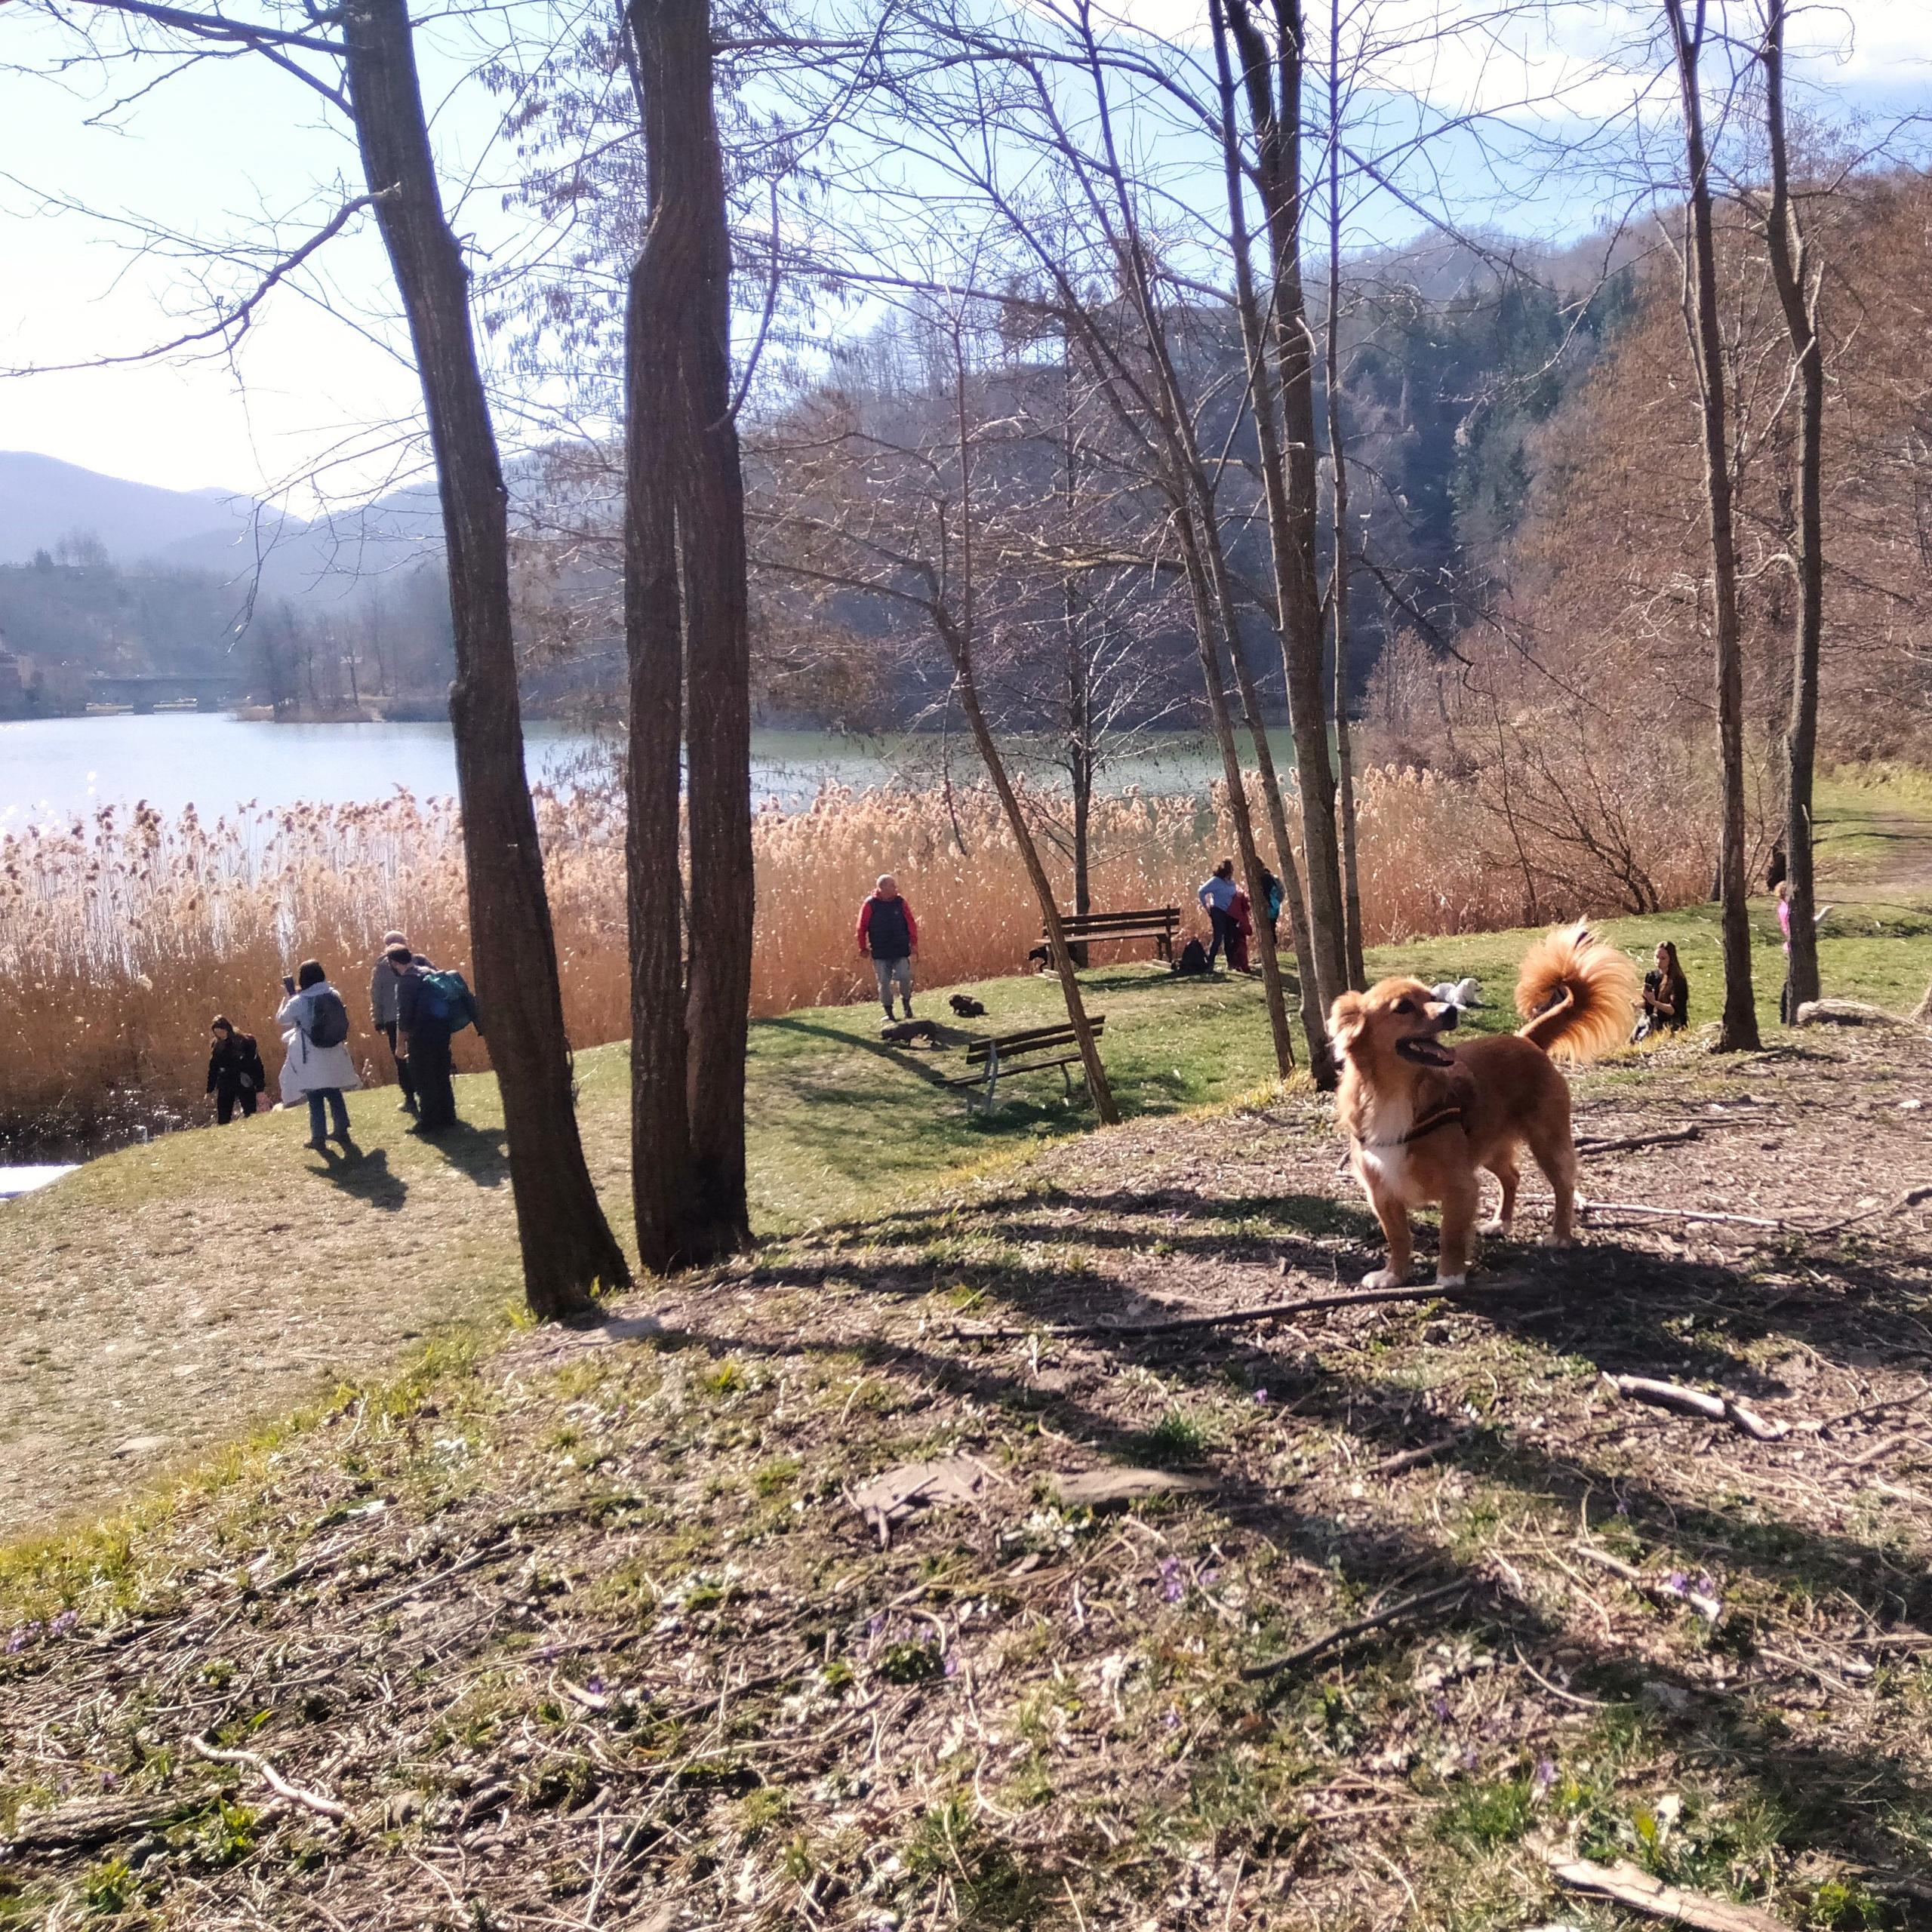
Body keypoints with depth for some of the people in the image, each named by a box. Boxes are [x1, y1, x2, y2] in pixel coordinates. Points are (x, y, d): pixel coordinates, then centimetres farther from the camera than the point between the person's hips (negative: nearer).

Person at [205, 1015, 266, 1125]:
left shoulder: (245, 1041, -7)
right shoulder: (217, 1046, 7)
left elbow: (256, 1063, -9)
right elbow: (213, 1069, 15)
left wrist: (260, 1087, -14)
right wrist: (210, 1091, 13)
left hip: (245, 1084, -4)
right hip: (225, 1086, 4)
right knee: (223, 1119, 2)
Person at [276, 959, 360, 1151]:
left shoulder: (299, 1002, -14)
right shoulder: (334, 995, -2)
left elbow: (280, 1020, 2)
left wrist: (288, 997, 11)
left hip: (312, 1059, -4)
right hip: (334, 1056, 4)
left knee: (315, 1099, 4)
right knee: (334, 1094, 17)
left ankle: (319, 1138, 6)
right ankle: (342, 1131, 23)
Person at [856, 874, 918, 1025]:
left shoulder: (900, 903, 3)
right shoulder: (870, 905, -4)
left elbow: (911, 924, 6)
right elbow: (862, 928, 1)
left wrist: (914, 943, 0)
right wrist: (863, 948, 2)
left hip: (901, 951, 1)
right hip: (880, 953, -1)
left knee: (905, 977, -12)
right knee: (884, 982, 1)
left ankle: (907, 1004, 13)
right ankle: (888, 1012, 15)